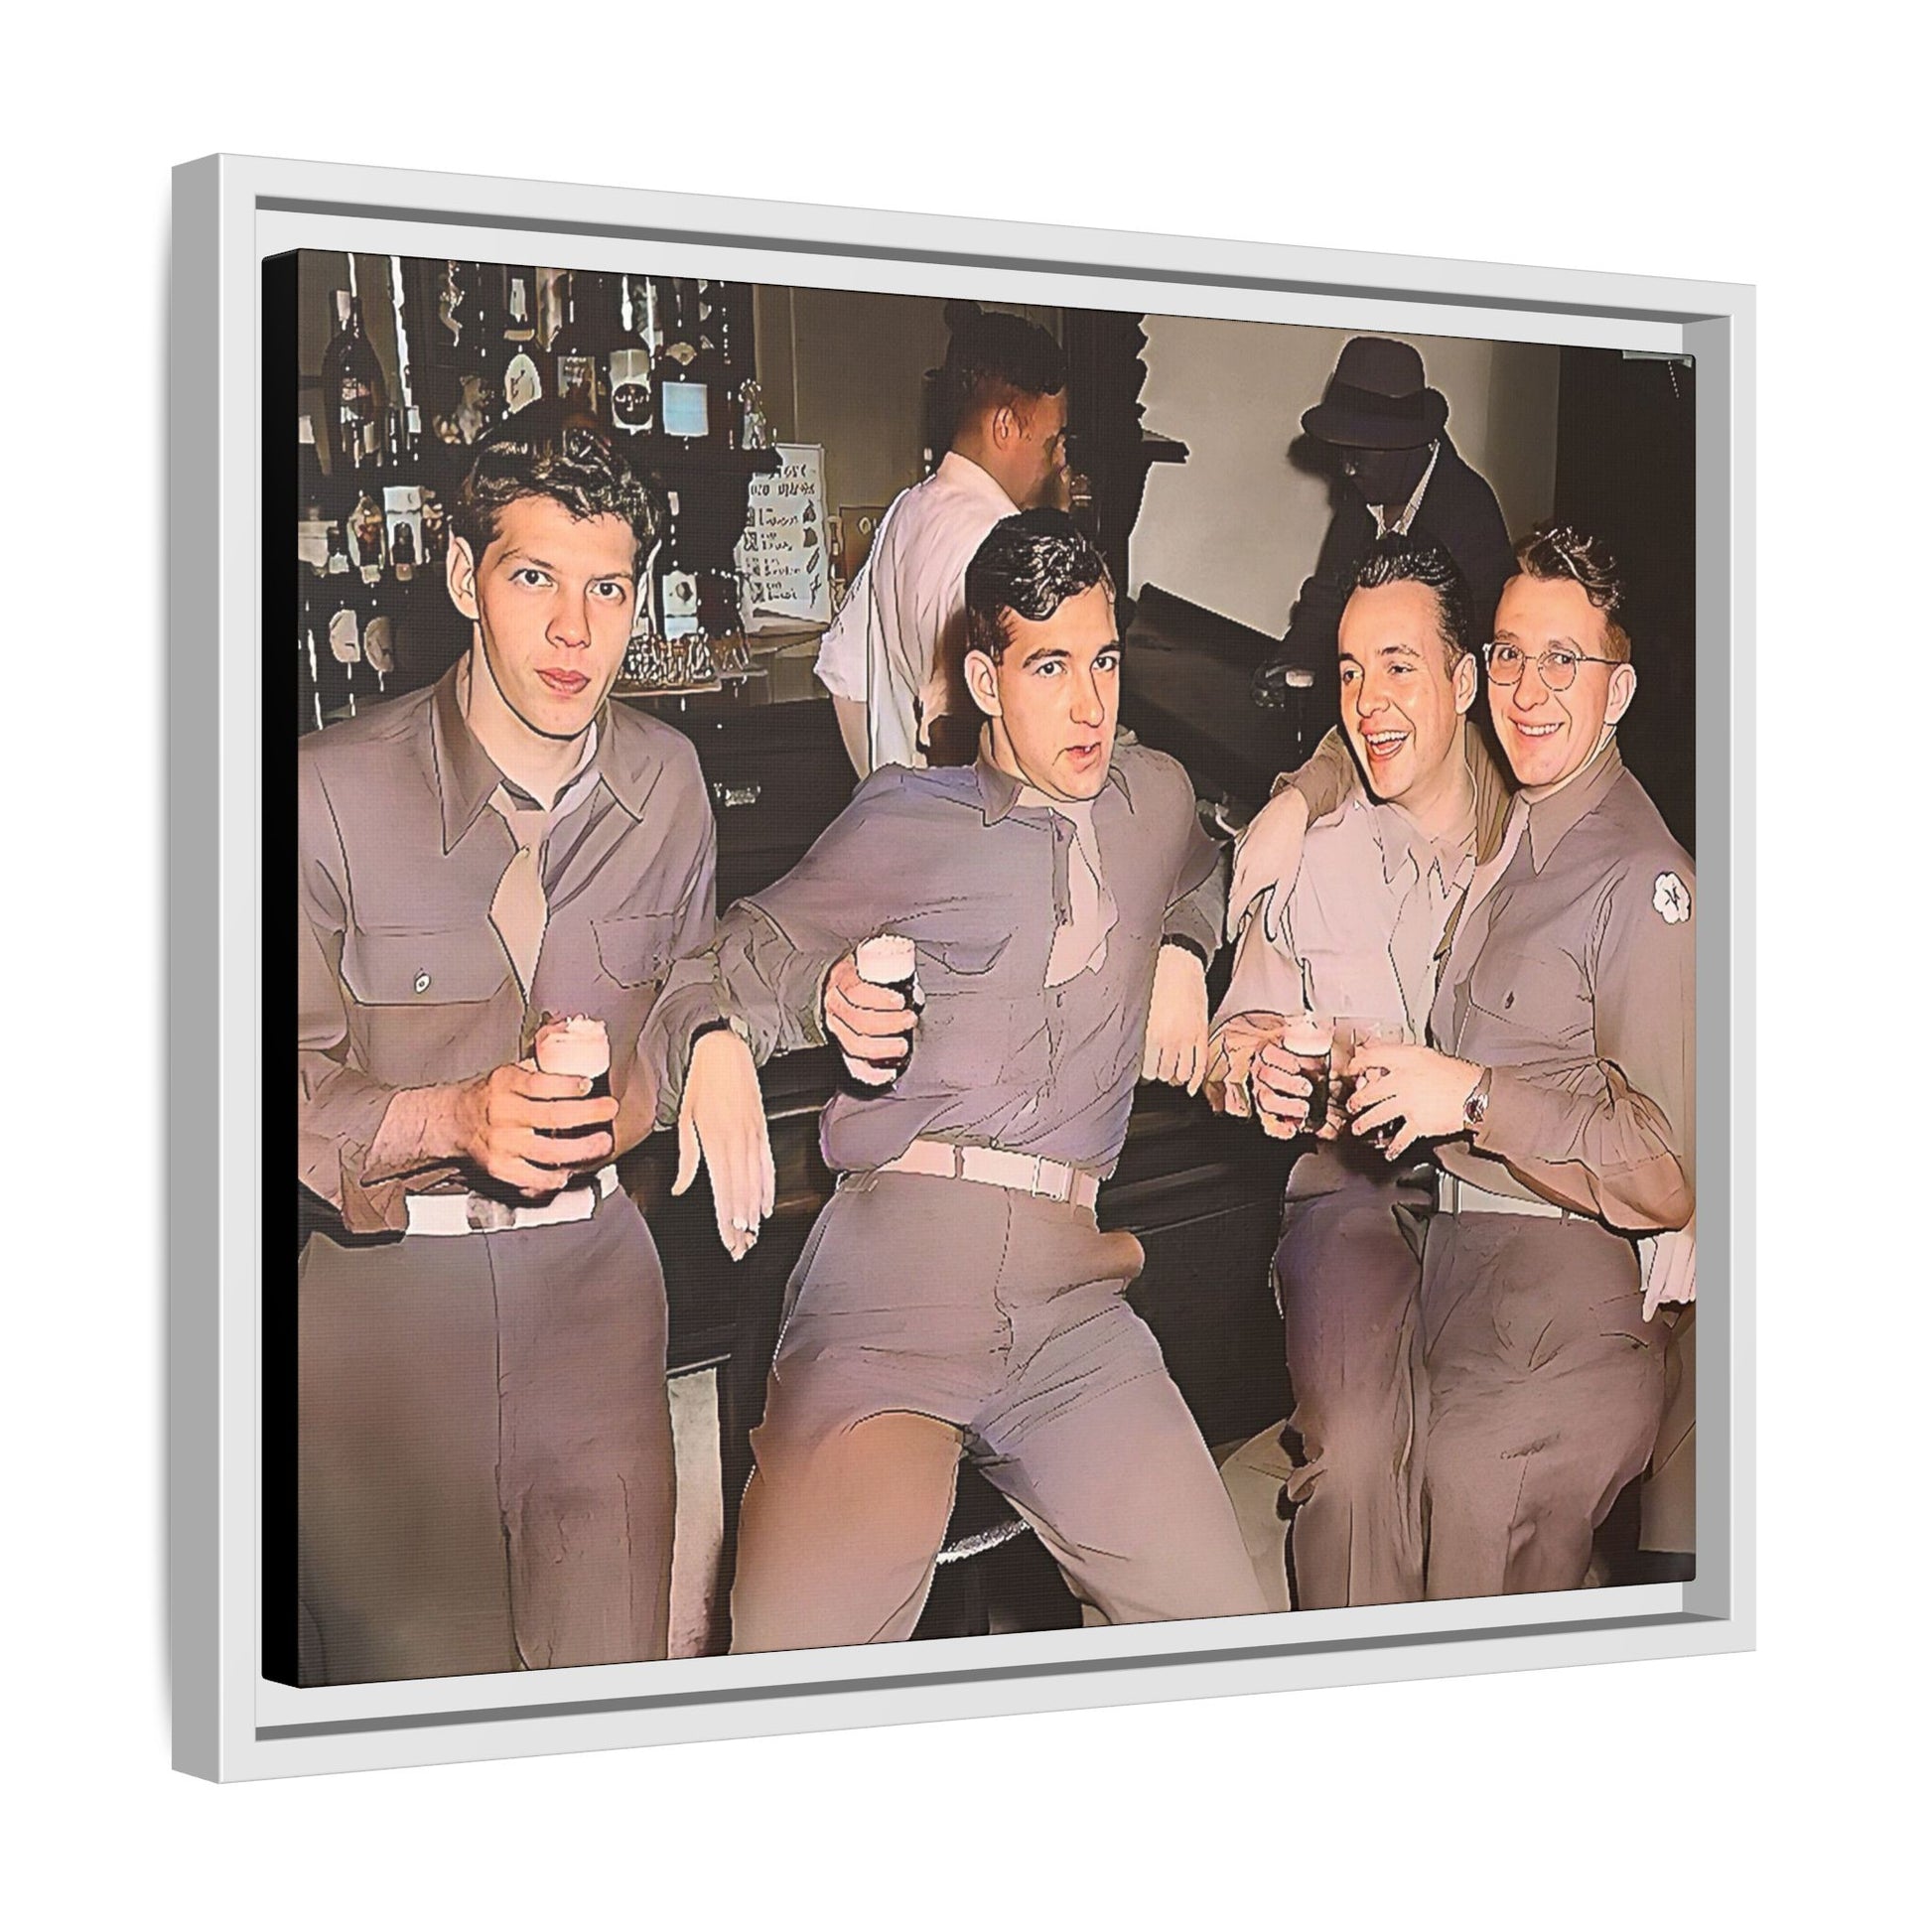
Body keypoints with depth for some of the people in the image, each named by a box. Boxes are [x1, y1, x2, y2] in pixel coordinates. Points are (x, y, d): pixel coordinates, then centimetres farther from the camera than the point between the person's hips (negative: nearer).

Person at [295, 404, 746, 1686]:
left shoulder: (667, 784, 3)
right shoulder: (333, 792, -12)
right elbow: (296, 1091, -8)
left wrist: (632, 1098, -5)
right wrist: (455, 1116, -24)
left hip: (587, 1279, 3)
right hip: (379, 1285, -3)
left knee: (616, 1665, 3)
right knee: (412, 1680, 5)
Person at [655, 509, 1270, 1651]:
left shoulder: (1157, 796, 24)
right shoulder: (905, 825, 12)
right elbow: (731, 964, 14)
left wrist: (1183, 954, 25)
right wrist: (827, 999, -9)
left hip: (1073, 1296, 4)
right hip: (897, 1260, -4)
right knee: (798, 1666, -25)